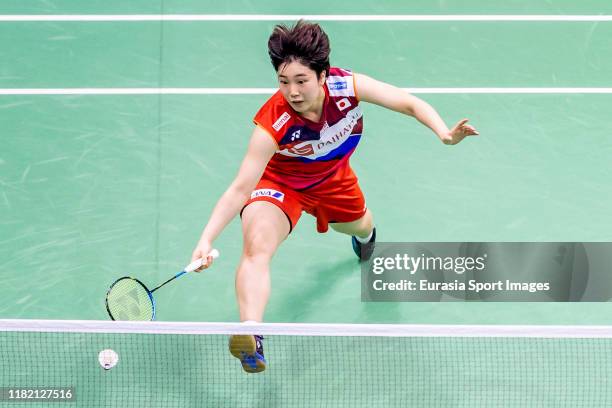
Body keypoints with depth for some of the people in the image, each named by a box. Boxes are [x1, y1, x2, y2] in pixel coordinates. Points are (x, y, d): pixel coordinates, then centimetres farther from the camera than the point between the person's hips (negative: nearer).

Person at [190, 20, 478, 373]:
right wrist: (207, 239, -51)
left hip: (333, 178, 4)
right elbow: (240, 189, -39)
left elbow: (409, 103, -22)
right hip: (280, 183, -4)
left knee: (361, 226, 33)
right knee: (256, 247, -33)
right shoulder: (272, 124, -41)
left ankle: (364, 234, 74)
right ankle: (251, 339, -41)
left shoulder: (347, 86, -33)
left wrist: (444, 133, -40)